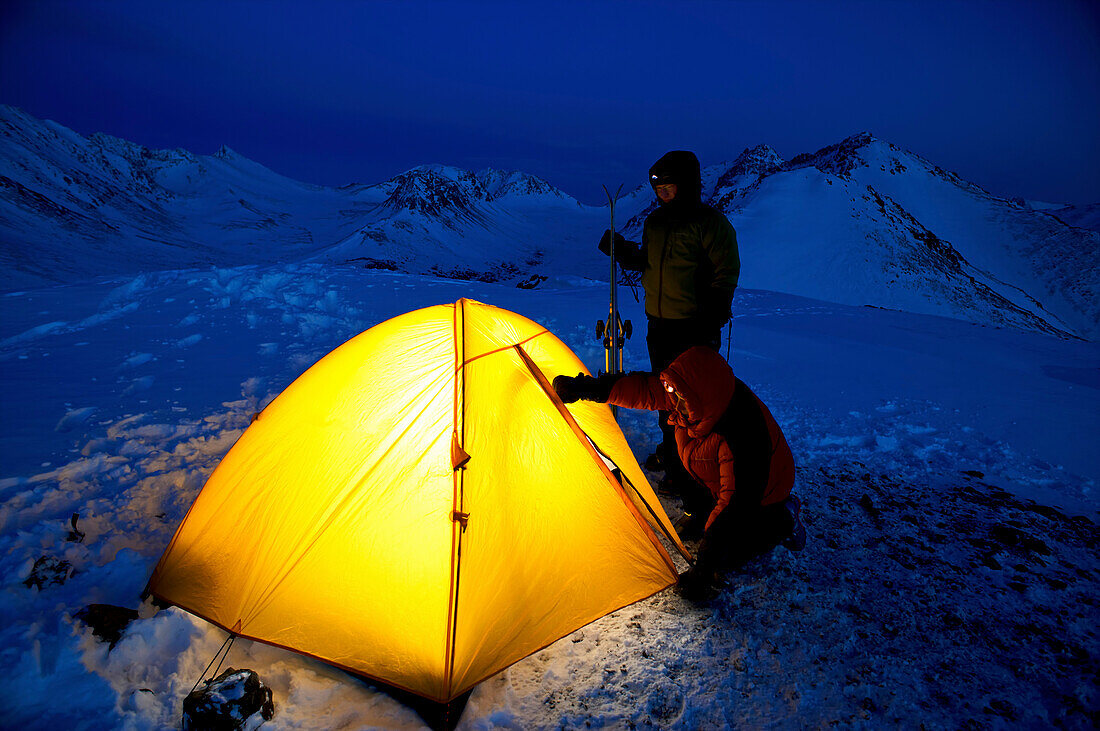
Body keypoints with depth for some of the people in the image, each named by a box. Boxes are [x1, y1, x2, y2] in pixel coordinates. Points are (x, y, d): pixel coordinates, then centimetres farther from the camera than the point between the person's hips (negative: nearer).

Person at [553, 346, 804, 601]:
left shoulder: (741, 437, -43)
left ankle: (782, 522, 6)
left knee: (723, 556, -9)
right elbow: (643, 389, -10)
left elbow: (736, 504, -38)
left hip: (761, 492, -7)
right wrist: (589, 388, -15)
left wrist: (704, 568, -33)